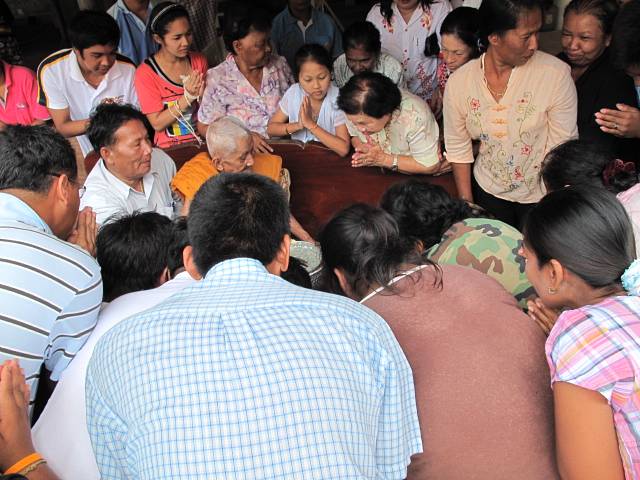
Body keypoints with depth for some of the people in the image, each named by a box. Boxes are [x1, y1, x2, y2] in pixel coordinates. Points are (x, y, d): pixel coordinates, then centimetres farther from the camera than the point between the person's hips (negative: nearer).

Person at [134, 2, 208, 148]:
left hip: (204, 141, 5)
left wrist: (202, 95, -13)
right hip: (170, 148, -4)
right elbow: (157, 124, -8)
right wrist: (187, 98, -18)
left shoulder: (199, 60, 5)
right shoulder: (146, 73, -8)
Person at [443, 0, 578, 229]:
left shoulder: (556, 74, -20)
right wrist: (467, 203, 1)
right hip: (487, 191, 2)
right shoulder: (458, 82, -13)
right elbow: (458, 149, -2)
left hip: (540, 195, -2)